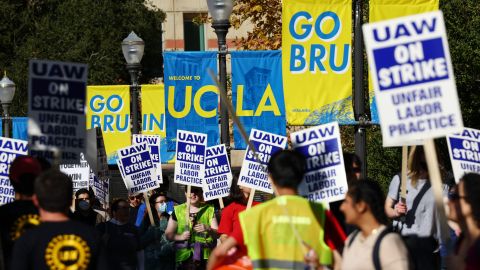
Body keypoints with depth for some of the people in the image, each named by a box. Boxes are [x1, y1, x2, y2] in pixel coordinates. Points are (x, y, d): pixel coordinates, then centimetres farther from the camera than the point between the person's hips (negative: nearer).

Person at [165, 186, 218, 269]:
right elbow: (168, 234, 10)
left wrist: (208, 229, -20)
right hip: (185, 257, 0)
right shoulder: (178, 210, 10)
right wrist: (180, 236, -10)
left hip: (205, 256, 0)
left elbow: (217, 233, 2)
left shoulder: (209, 209, 9)